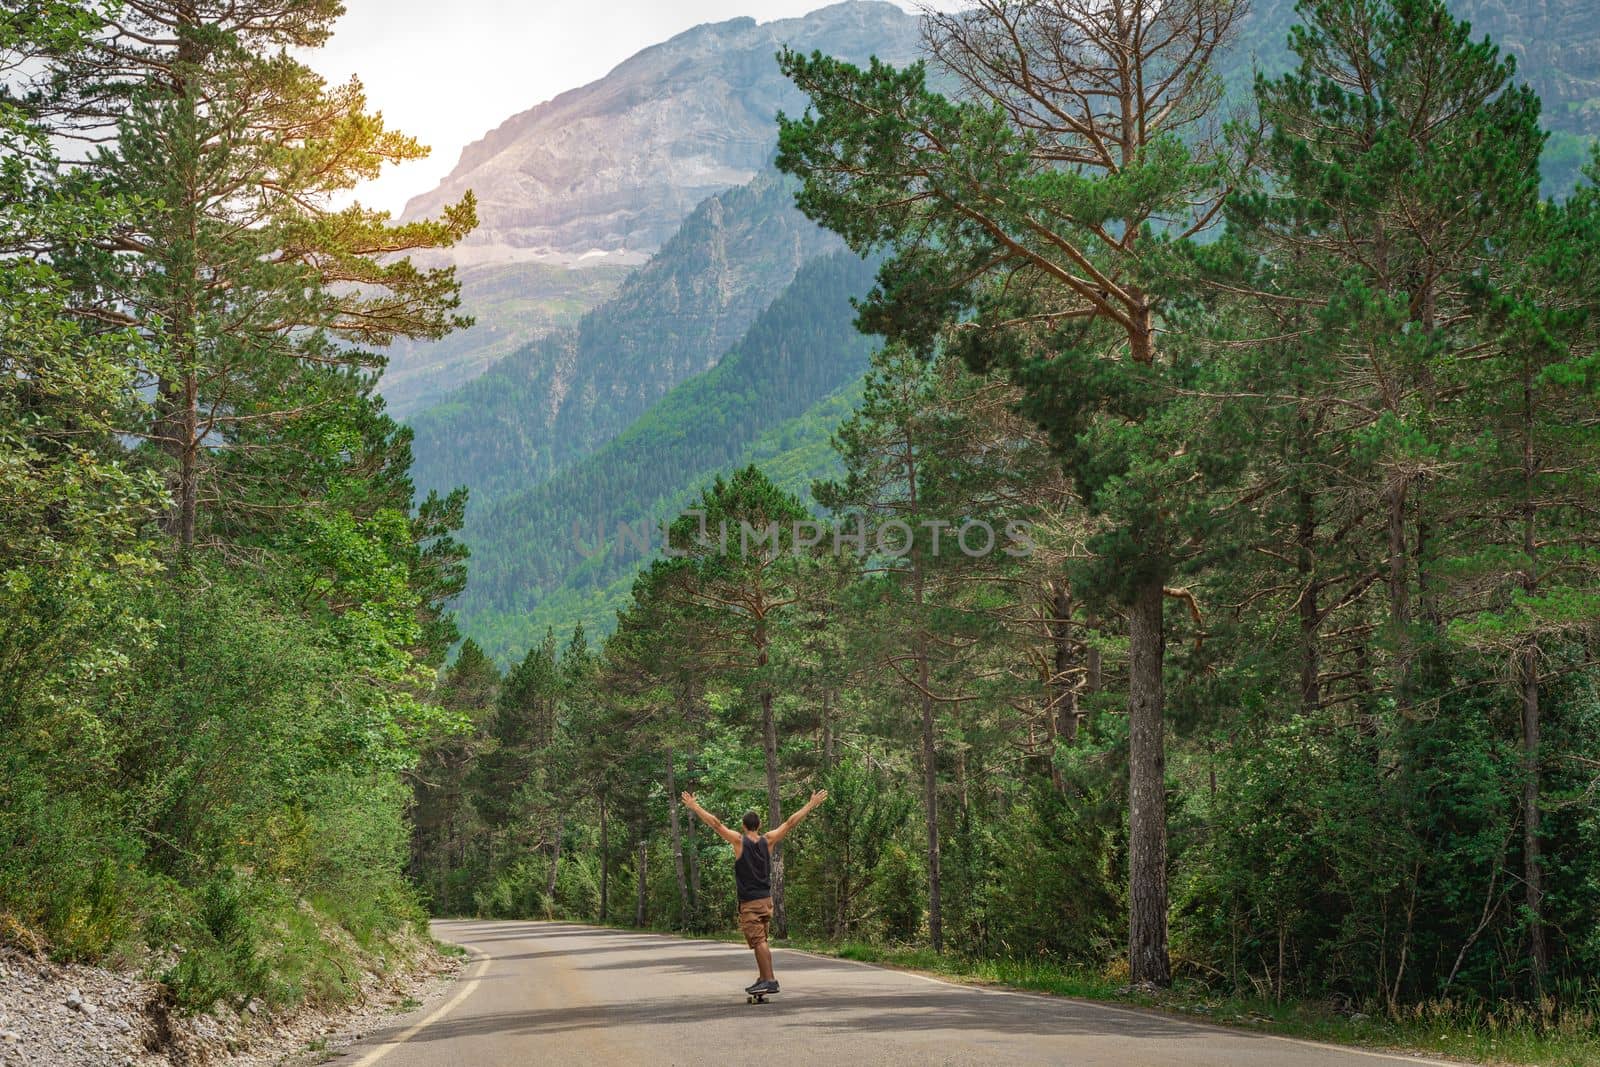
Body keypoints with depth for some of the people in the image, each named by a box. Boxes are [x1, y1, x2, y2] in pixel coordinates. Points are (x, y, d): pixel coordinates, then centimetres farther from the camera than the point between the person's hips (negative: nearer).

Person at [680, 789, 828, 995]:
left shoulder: (739, 841, -8)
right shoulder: (768, 840, 1)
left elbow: (716, 824, -8)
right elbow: (790, 823, 7)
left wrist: (694, 807, -3)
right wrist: (811, 805, 14)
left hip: (749, 901, -5)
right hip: (766, 899, 5)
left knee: (759, 941, -9)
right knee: (761, 940, 15)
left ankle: (770, 980, -16)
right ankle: (764, 978, 19)